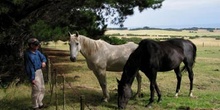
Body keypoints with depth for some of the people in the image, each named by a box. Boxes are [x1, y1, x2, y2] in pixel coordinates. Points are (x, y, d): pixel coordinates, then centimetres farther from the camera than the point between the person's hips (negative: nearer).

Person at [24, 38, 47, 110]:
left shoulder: (36, 51, 4)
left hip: (39, 71, 9)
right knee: (36, 90, -7)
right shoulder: (28, 54, -20)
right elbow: (29, 67, -21)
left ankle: (40, 104, 30)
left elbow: (43, 57, 17)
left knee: (42, 89, 16)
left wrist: (43, 61, -8)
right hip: (34, 73, -9)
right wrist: (32, 78, -21)